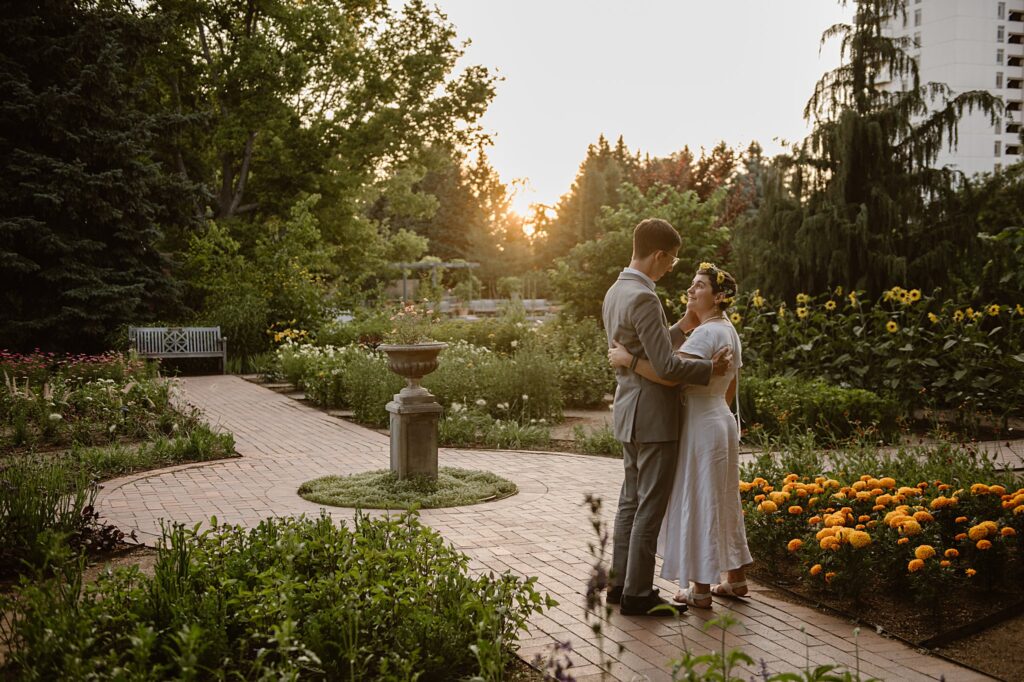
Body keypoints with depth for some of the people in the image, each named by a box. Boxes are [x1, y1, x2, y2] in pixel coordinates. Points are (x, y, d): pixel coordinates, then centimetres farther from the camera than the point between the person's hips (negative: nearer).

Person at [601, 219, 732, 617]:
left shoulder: (615, 293, 11)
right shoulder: (643, 298, -20)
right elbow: (665, 366, -22)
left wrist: (684, 327, 21)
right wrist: (710, 368, -9)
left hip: (629, 411, 10)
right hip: (652, 415, -10)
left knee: (631, 501, 16)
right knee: (651, 506, -2)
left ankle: (620, 583, 24)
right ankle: (637, 594, 6)